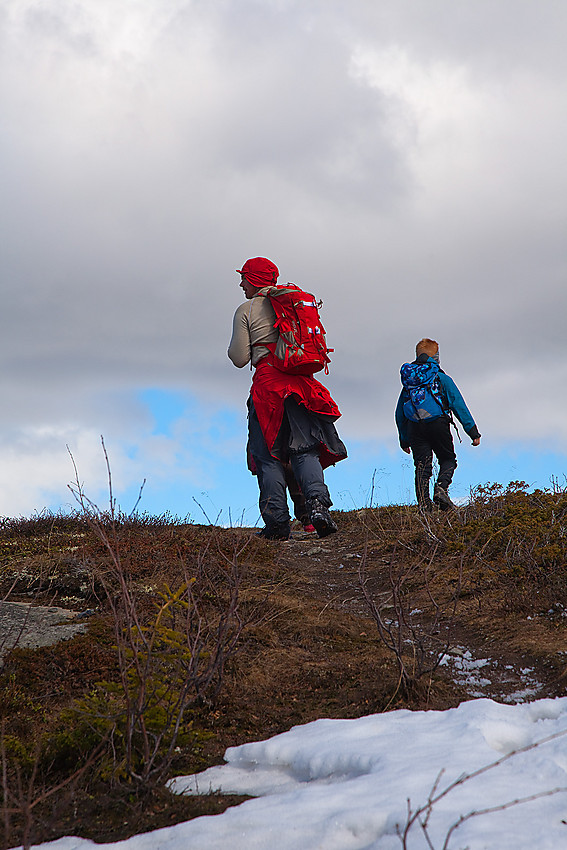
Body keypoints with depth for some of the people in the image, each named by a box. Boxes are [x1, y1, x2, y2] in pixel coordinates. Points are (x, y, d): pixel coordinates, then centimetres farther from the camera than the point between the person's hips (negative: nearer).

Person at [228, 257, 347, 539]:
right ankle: (317, 501, -22)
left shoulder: (246, 311, 3)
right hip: (301, 383, 4)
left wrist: (234, 346, 20)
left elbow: (240, 359, 0)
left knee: (268, 455, 1)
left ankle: (277, 521, -6)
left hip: (267, 382, -4)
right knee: (305, 450, 2)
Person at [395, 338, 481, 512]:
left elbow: (399, 413, 18)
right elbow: (458, 405, -1)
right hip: (437, 424, -3)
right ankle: (441, 488, -13)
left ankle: (424, 502, -8)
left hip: (414, 428, 3)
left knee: (422, 465, 5)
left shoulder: (408, 382, 16)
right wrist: (473, 431, 0)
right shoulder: (442, 378, 3)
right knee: (448, 460, 12)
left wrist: (404, 439, 26)